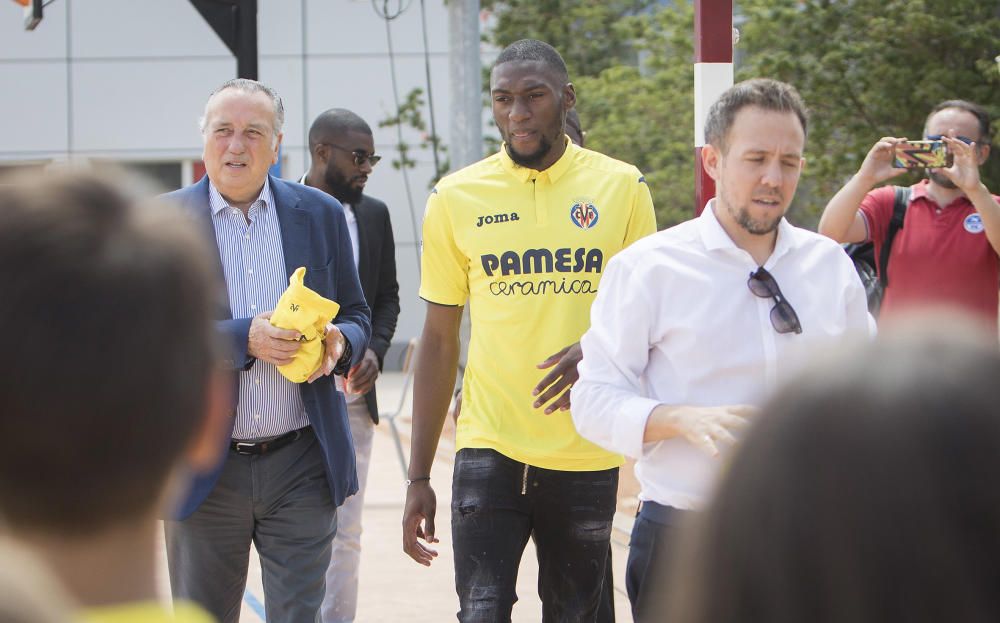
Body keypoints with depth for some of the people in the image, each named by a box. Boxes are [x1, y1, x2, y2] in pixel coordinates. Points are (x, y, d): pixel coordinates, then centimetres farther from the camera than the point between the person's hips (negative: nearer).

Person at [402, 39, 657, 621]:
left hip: (588, 456, 1)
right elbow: (439, 340, 7)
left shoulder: (622, 187, 2)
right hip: (490, 448, 0)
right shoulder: (456, 198, 3)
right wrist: (419, 476, 5)